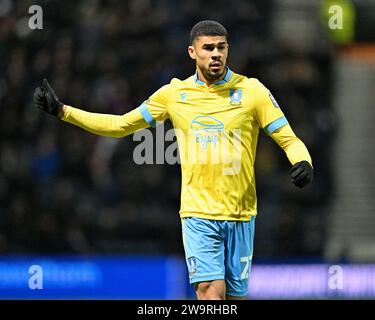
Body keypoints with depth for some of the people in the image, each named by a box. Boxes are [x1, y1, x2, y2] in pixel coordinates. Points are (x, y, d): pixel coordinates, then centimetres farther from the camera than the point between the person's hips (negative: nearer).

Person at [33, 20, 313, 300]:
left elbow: (289, 140, 2)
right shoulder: (175, 93, 5)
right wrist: (61, 110, 8)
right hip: (198, 213, 0)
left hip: (240, 215, 0)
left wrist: (303, 162, -21)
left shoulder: (252, 90, 0)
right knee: (210, 291, -17)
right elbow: (121, 125, 13)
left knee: (234, 296, 4)